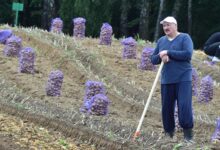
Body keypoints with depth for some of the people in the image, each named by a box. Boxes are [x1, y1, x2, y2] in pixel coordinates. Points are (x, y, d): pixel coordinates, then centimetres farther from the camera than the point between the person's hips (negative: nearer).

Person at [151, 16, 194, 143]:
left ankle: (188, 135, -7)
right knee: (167, 107, 6)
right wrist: (161, 56, -11)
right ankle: (169, 133, 18)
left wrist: (168, 52, -17)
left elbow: (188, 54, -18)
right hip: (166, 80, 5)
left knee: (184, 106, -14)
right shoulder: (161, 41, 13)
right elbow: (153, 59, 12)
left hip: (183, 79, -5)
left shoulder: (184, 38, -3)